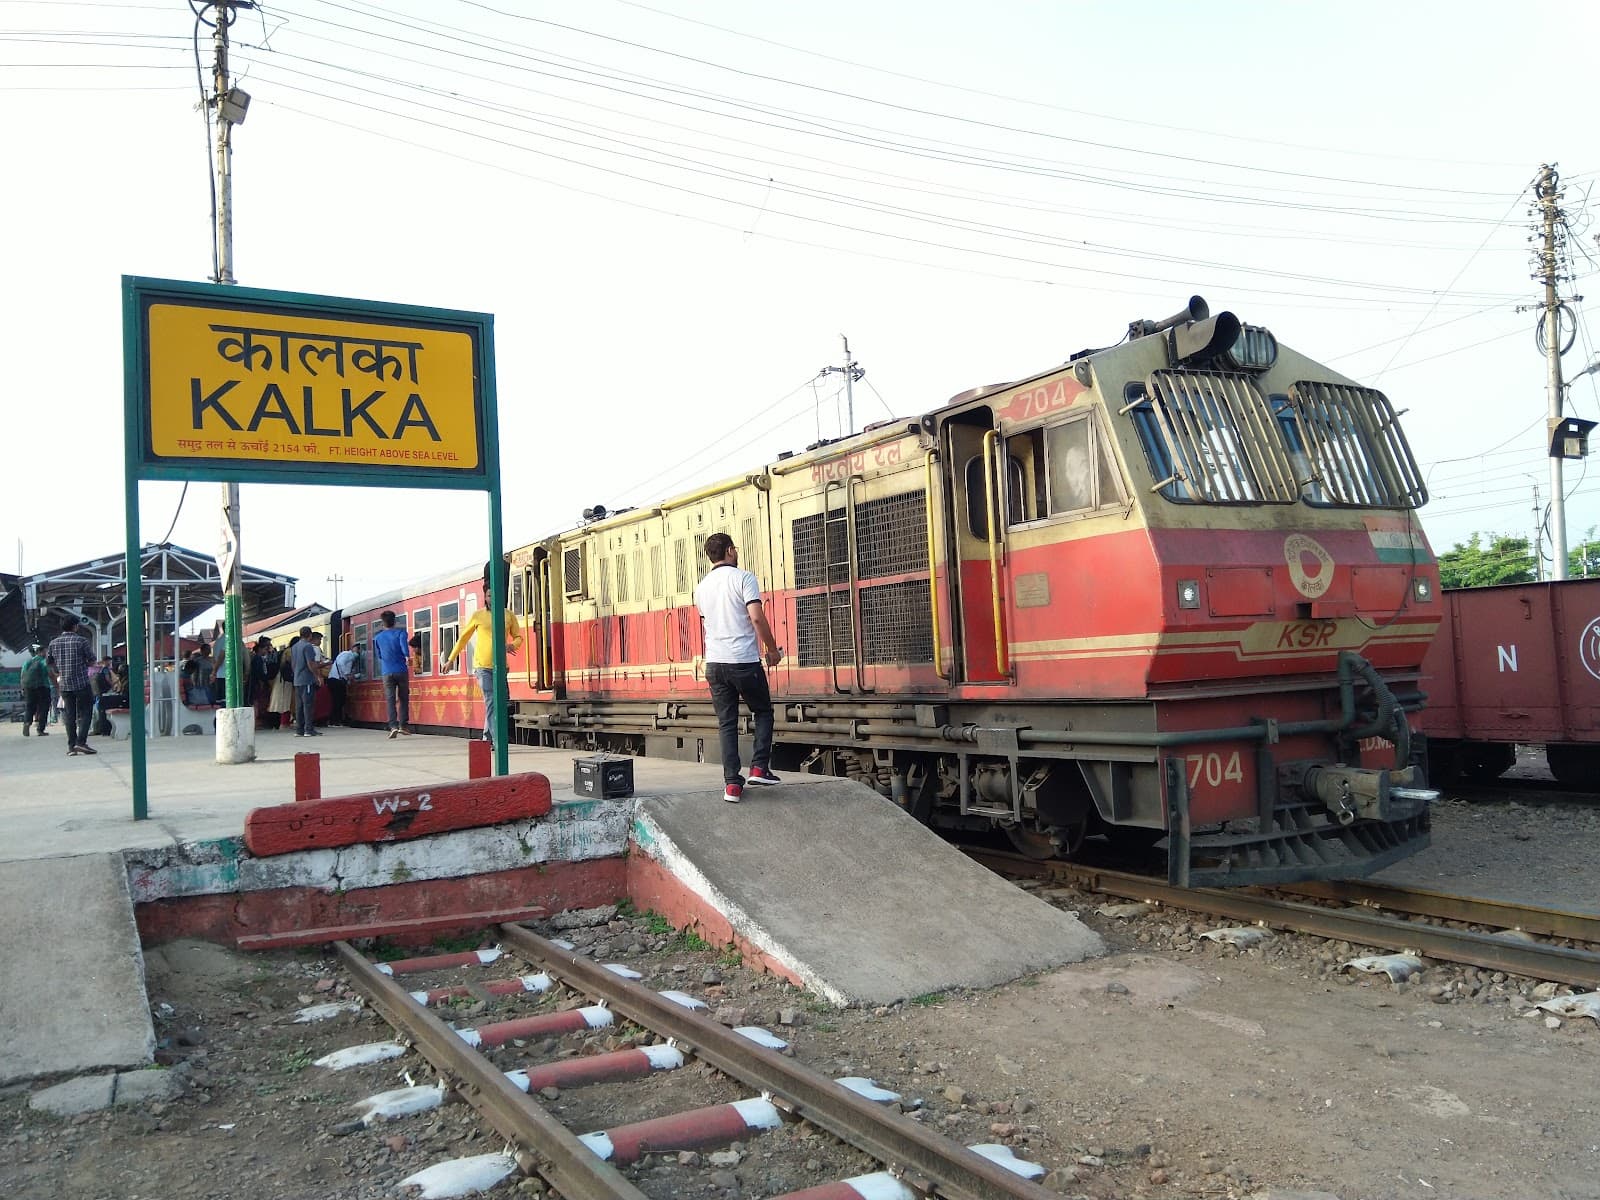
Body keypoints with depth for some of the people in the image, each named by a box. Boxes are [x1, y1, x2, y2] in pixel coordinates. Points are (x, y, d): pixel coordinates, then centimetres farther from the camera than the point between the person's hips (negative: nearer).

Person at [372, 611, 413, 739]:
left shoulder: (378, 637, 12)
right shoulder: (400, 632, 3)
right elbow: (403, 643, -19)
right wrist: (408, 657, -17)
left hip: (387, 672, 1)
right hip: (401, 670, -1)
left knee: (391, 700, -3)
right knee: (404, 699, 10)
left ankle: (393, 726, -18)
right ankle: (403, 725, 5)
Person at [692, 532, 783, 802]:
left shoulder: (702, 587, 12)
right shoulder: (744, 578, -6)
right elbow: (757, 618, -14)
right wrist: (772, 649, -3)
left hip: (714, 662, 5)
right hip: (745, 661, -4)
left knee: (726, 723, 7)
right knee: (763, 711, 15)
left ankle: (732, 783, 2)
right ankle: (759, 767, 4)